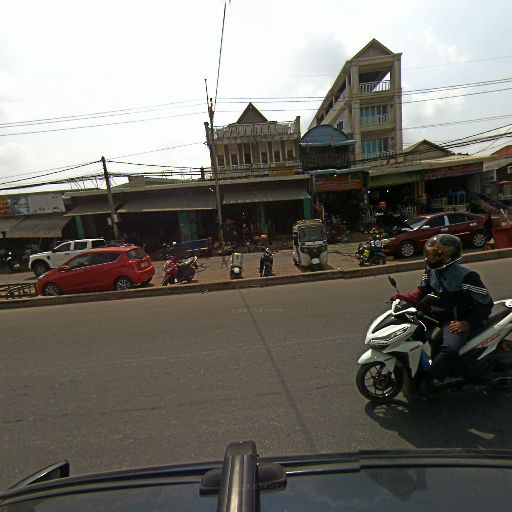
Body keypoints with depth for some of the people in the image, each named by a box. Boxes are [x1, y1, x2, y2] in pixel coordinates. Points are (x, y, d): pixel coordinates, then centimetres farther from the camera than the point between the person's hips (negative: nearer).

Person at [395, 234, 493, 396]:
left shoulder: (466, 276, -19)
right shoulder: (431, 271, 1)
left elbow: (486, 303, -15)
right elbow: (422, 291, 9)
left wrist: (467, 323, -24)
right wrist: (403, 297, -9)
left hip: (456, 321, -7)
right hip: (435, 316, 8)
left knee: (449, 349, -32)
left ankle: (427, 378, -15)